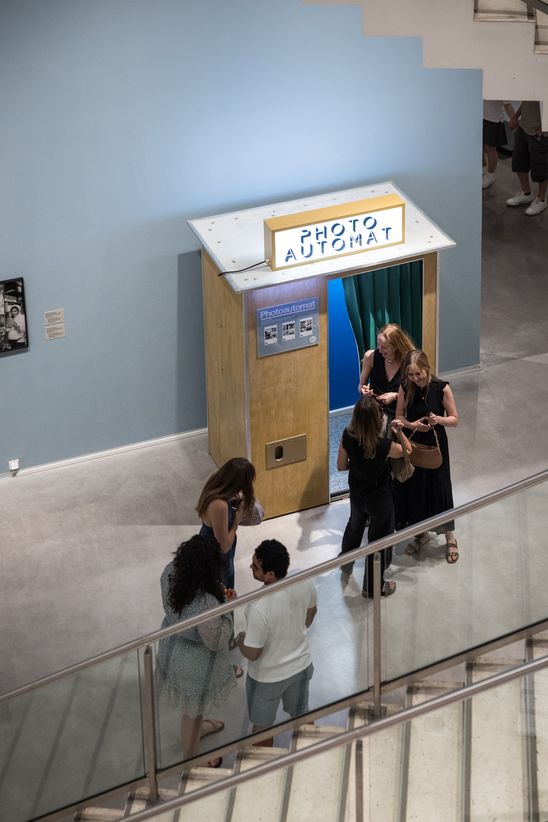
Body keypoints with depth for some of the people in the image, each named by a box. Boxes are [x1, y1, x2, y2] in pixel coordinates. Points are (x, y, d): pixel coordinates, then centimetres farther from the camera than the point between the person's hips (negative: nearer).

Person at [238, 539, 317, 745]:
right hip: (301, 665, 5)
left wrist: (241, 639, -4)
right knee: (301, 715, 31)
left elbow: (252, 654, -26)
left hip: (268, 677, -5)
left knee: (262, 726, 23)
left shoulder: (260, 608, -40)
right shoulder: (305, 583, -22)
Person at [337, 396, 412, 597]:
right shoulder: (383, 445, -34)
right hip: (379, 499, -5)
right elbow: (407, 450, -12)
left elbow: (341, 466, -6)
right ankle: (372, 586, 33)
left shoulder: (347, 436, -22)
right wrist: (398, 431, -8)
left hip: (356, 495, 5)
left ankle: (346, 562, 59)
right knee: (379, 540, 17)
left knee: (355, 526, 34)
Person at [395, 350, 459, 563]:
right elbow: (399, 416, 2)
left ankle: (450, 539, 18)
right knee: (414, 488, 11)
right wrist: (411, 424, -18)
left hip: (435, 444, -3)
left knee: (439, 488, 3)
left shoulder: (441, 388, -15)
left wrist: (438, 419, -29)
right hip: (413, 443, 3)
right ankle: (422, 533, 32)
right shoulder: (406, 388, -8)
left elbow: (454, 419, -9)